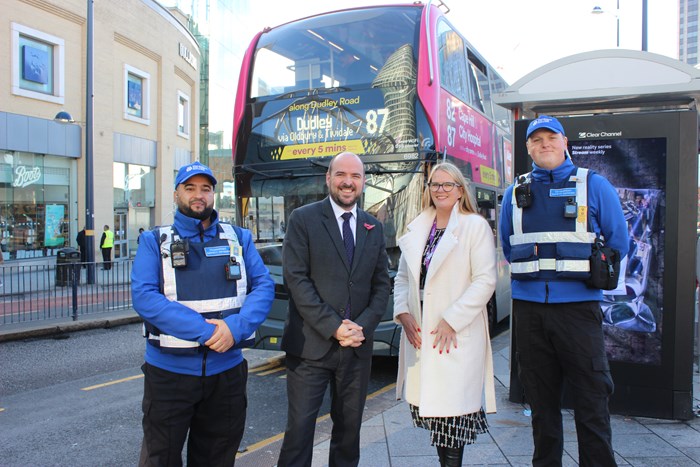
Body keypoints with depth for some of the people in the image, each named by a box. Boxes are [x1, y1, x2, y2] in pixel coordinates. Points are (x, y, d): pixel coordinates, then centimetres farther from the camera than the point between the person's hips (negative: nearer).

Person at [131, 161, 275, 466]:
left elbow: (264, 286, -1)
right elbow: (143, 296, -13)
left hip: (226, 370, 3)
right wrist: (205, 331, -21)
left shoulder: (239, 238, 8)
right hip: (170, 370, -2)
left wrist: (235, 327, -19)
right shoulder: (154, 241, 1)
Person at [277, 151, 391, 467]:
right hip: (311, 345, -4)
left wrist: (363, 326, -8)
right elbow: (296, 279, -11)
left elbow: (381, 285, 8)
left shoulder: (373, 228, 10)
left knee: (349, 426, 15)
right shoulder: (303, 219, -3)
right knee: (300, 427, 3)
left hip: (358, 347, 4)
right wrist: (333, 327, -16)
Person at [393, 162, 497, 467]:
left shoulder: (475, 226, -3)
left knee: (451, 415, -2)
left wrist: (451, 320, -14)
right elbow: (403, 277, 16)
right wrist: (403, 313, 0)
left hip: (456, 337, -5)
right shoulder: (417, 230, 14)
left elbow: (485, 281, -9)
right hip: (420, 334, 5)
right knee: (429, 407, 9)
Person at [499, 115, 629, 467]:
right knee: (541, 398, 12)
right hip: (528, 306, 3)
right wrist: (534, 273, 8)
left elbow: (618, 241, 6)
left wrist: (587, 271, 3)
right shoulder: (516, 192, 11)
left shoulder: (593, 185, 3)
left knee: (591, 398, 0)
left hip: (578, 305, -2)